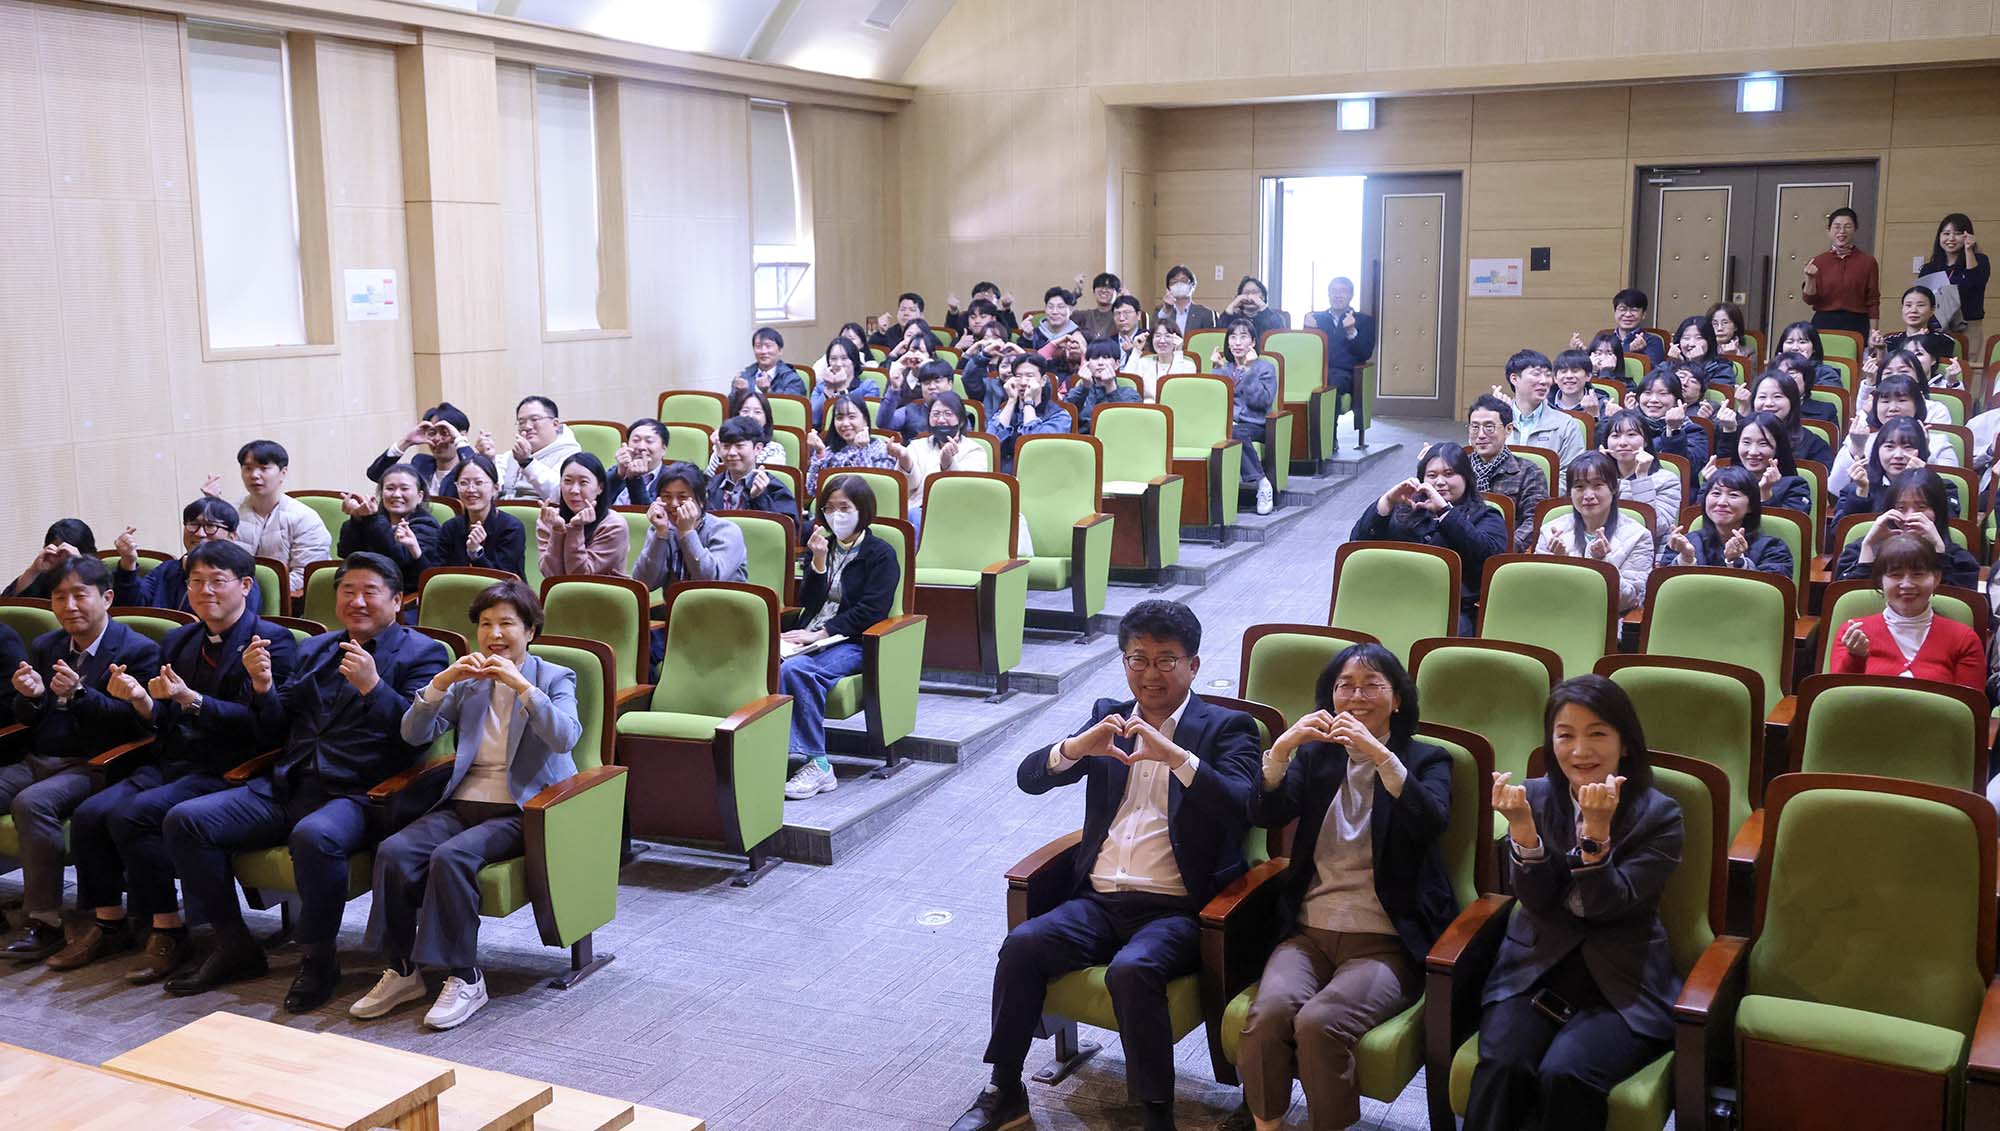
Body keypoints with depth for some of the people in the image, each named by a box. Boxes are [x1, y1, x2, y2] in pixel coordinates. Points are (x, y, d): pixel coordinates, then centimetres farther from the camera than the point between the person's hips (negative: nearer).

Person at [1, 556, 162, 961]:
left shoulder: (138, 651, -3)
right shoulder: (44, 647, 18)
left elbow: (134, 722, -12)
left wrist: (79, 695, -26)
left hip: (88, 766, -7)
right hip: (35, 761, 7)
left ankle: (45, 921, -24)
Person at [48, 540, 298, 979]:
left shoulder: (272, 641, -5)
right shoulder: (178, 641, 18)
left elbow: (256, 721, -15)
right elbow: (162, 723, 16)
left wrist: (191, 700, -28)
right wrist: (140, 700, -6)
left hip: (225, 772, -7)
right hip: (169, 762, 7)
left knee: (132, 815, -26)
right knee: (89, 814, -14)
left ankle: (168, 933, -13)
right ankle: (109, 923, 5)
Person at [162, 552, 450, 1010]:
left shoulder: (421, 654, 3)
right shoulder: (313, 650, 21)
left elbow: (417, 735, -11)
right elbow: (274, 735, 21)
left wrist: (373, 687, -24)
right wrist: (262, 687, 1)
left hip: (356, 796, -7)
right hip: (286, 787, 7)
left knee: (314, 837, -38)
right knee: (184, 820, -9)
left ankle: (319, 959, -14)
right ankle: (234, 947, 3)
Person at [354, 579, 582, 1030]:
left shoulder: (555, 678, 4)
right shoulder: (467, 680, 16)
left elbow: (565, 738, -16)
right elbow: (413, 734, 6)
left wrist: (521, 685, -22)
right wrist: (442, 681, -9)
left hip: (519, 811, -5)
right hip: (461, 803, 5)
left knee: (450, 856, -31)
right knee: (393, 852, -21)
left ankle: (465, 979, -21)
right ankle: (401, 970, -9)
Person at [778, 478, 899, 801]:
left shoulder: (881, 554, 4)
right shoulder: (821, 546, 20)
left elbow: (870, 611, -8)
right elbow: (808, 602, 10)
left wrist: (819, 634, -14)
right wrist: (818, 562, -6)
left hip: (851, 643, -5)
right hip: (810, 637, 5)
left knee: (796, 670, -34)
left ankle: (818, 764, -31)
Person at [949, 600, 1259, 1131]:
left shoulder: (1226, 728, 4)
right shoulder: (1108, 717, 16)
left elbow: (1239, 804, -14)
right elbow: (1030, 778, 7)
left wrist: (1175, 756, -29)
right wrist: (1077, 747, -15)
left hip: (1176, 909, -4)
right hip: (1099, 900, 4)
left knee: (1132, 971, -33)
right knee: (1023, 944, -22)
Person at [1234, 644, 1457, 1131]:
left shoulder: (1426, 759, 9)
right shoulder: (1314, 754, 17)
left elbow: (1432, 824, -13)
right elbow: (1265, 815, 1)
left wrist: (1382, 756, -24)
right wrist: (1280, 749, -15)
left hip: (1386, 941, -2)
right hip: (1309, 931, 3)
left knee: (1319, 1022, -30)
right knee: (1268, 1014, -27)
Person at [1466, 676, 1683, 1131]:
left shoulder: (1658, 815, -4)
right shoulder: (1536, 797, 2)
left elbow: (1607, 906, -12)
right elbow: (1537, 901, -5)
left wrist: (1596, 830, -27)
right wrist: (1521, 824, -21)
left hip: (1620, 984, -2)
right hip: (1535, 969, 2)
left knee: (1565, 1074, -29)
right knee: (1502, 1067, -27)